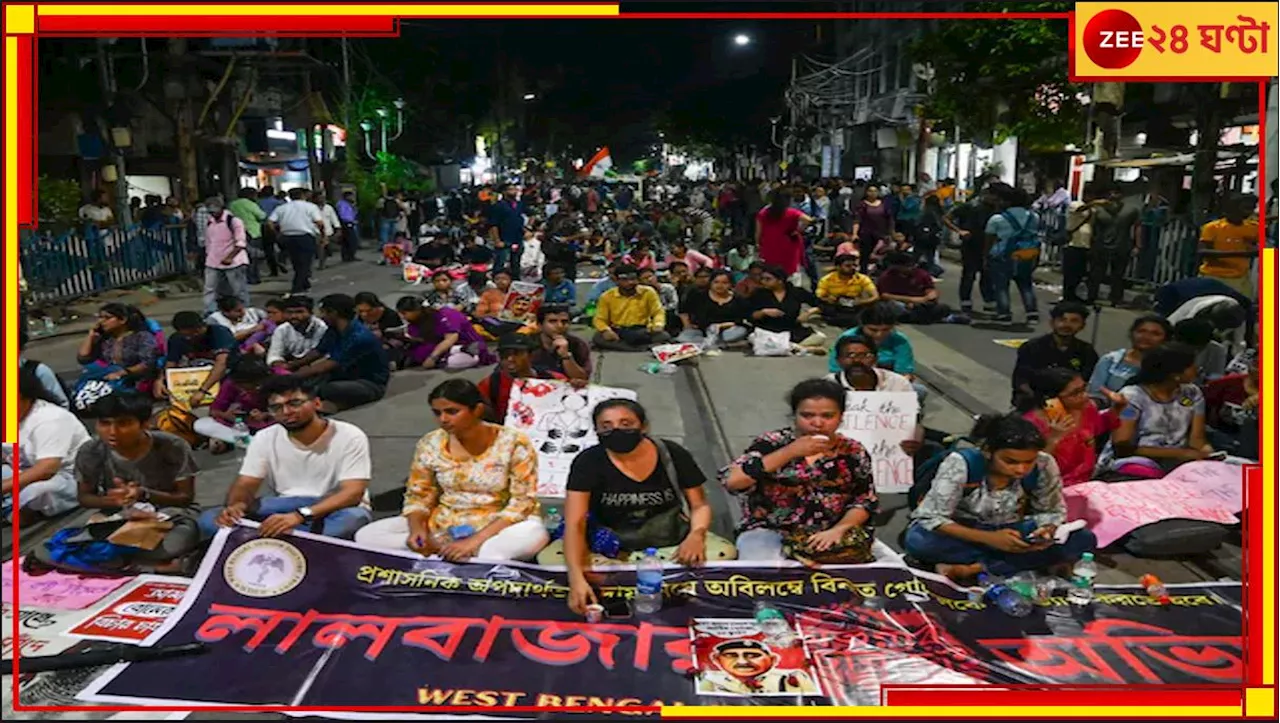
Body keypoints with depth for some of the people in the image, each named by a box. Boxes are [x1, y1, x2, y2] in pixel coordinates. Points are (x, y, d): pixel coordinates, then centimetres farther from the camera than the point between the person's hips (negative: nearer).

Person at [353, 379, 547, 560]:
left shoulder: (514, 444, -14)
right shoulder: (430, 444, -3)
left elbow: (523, 503, -15)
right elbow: (418, 497, 6)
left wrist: (475, 540, -25)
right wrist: (417, 529, -17)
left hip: (498, 527, -4)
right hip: (442, 526, 4)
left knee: (535, 535, -39)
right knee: (366, 536, -13)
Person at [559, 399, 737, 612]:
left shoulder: (674, 455, -11)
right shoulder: (589, 462, -17)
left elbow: (700, 505, -1)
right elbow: (575, 523, -24)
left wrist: (696, 535, -25)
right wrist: (577, 578, -40)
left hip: (670, 542, 1)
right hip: (608, 545, -1)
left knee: (724, 552, -25)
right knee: (549, 558, -27)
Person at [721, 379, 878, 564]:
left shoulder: (853, 453, 7)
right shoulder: (772, 443, 0)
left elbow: (865, 502, 8)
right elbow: (732, 481, -14)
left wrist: (838, 529, -13)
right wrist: (790, 452, -17)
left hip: (828, 537, 3)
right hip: (769, 531, -2)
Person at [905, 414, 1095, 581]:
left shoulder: (1044, 466, -18)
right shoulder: (960, 464, -26)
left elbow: (1053, 511, -2)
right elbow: (931, 518, -26)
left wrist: (1047, 531, -27)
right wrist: (989, 538, -38)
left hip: (1008, 532, 3)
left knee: (1084, 539, -18)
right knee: (918, 541, -36)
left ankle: (975, 568, -22)